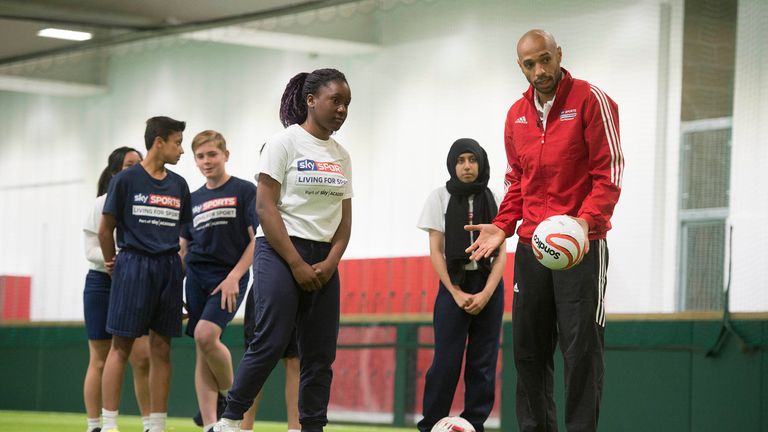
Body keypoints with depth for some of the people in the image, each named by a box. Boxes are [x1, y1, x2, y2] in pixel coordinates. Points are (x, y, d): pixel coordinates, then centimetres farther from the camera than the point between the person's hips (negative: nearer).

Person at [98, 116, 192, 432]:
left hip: (168, 269, 5)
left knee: (161, 349, 4)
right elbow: (105, 230, 3)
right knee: (121, 346, -6)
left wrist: (179, 264, 10)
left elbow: (187, 231, 19)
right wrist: (113, 265, 10)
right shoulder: (126, 180, -2)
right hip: (134, 266, -5)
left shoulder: (178, 185, 13)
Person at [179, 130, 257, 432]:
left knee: (205, 334, -25)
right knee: (202, 352, -1)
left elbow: (258, 240, -5)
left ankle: (229, 394, -1)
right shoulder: (193, 200, 16)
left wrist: (234, 277, -14)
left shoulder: (245, 191, 0)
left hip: (230, 278, -5)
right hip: (196, 277, 5)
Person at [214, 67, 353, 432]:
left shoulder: (341, 155, 14)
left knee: (320, 354, 2)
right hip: (280, 252, -6)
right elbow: (265, 207, -10)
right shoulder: (285, 143, -4)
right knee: (271, 343, -12)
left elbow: (344, 218, 13)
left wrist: (329, 263, -4)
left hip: (323, 262, 6)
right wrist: (297, 264, -15)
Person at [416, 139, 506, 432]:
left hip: (489, 287, 2)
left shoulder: (493, 200, 6)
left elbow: (501, 252, 3)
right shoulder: (440, 198, 3)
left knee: (483, 363, 0)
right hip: (453, 285, -2)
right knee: (446, 361, -8)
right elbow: (435, 251, 0)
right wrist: (457, 294, -9)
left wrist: (485, 294, -10)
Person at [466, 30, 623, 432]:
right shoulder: (516, 114, 12)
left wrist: (585, 220, -24)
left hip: (581, 246, -6)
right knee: (528, 348, 7)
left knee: (580, 348, -8)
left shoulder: (590, 99, -6)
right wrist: (502, 226, 4)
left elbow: (609, 171, -10)